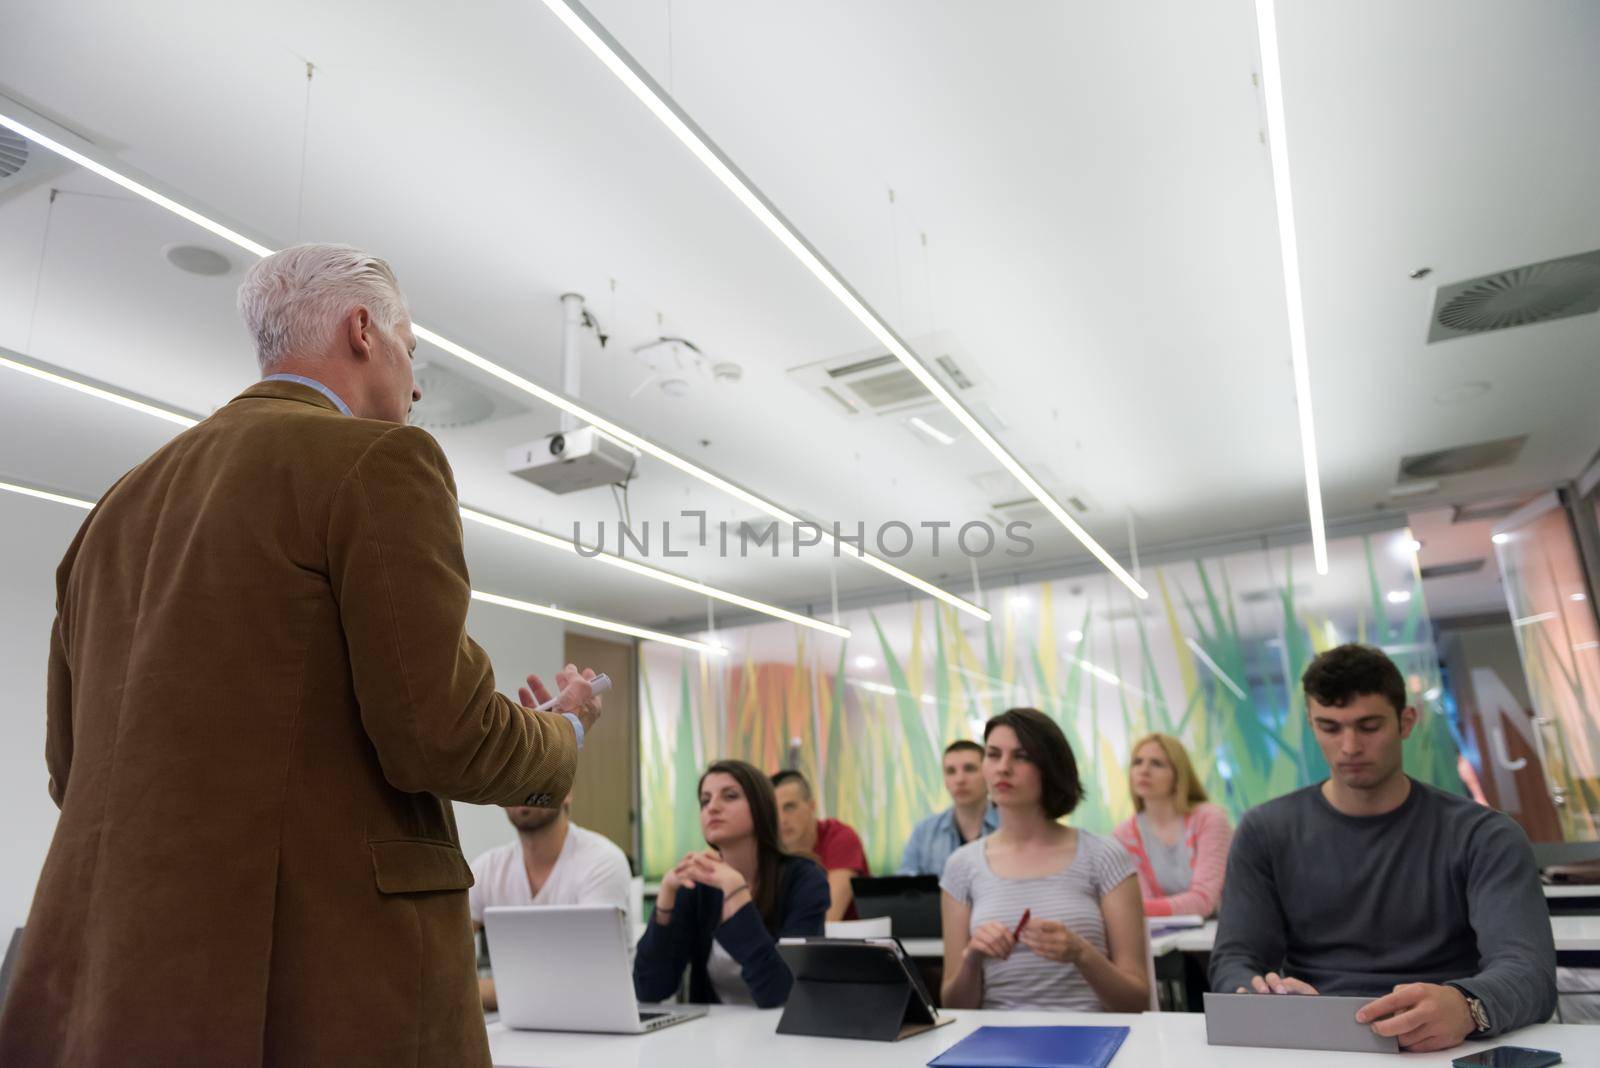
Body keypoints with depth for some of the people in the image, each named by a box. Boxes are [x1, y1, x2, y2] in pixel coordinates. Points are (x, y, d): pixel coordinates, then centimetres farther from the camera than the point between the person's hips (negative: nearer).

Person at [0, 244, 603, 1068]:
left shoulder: (123, 501, 13)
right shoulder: (379, 460, -10)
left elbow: (74, 768, 15)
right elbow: (442, 737, -17)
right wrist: (563, 735, 3)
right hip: (324, 985, -7)